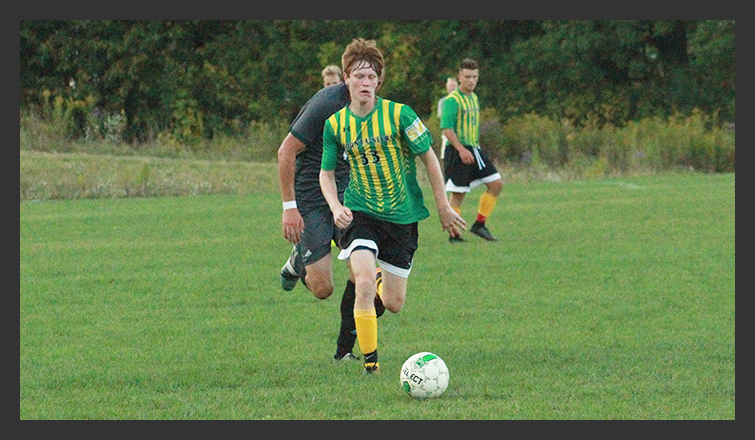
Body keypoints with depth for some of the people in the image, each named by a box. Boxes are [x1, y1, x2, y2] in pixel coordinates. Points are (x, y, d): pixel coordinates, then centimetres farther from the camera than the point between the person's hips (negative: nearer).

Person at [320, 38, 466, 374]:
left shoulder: (399, 114, -11)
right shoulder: (335, 125, -3)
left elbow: (429, 158, -2)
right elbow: (327, 172, 9)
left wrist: (444, 208, 0)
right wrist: (336, 207, -10)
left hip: (402, 216, 0)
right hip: (360, 214, 0)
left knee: (393, 303, 6)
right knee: (364, 284, -24)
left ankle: (380, 289, 45)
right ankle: (370, 361, -10)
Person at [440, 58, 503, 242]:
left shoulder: (473, 98, 15)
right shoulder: (452, 100, -11)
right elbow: (446, 128, -19)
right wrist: (461, 149, -27)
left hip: (474, 150, 8)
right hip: (457, 151, -8)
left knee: (497, 184, 2)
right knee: (458, 193, -5)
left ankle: (479, 225, 8)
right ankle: (453, 234, 4)